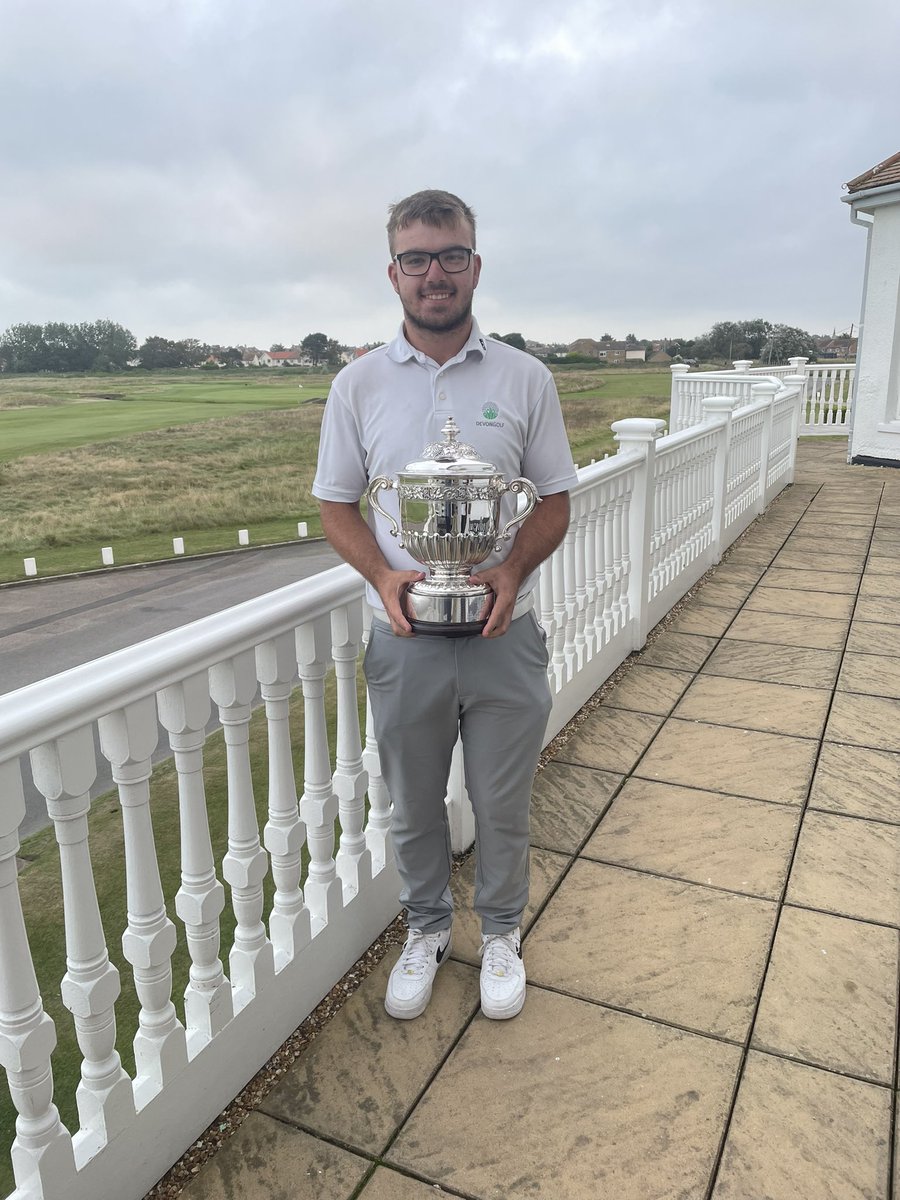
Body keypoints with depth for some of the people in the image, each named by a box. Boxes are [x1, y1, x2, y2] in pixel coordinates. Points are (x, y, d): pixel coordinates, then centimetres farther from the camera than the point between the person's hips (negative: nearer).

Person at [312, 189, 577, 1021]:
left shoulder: (526, 378, -2)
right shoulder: (357, 385, -1)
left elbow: (555, 501, 2)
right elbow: (336, 503, 4)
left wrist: (515, 569, -17)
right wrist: (382, 575, -15)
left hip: (505, 637, 0)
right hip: (405, 639, 1)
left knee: (502, 804, 15)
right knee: (414, 804, 17)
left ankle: (502, 931, 40)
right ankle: (428, 927, 43)